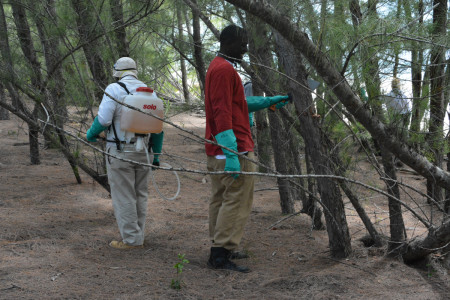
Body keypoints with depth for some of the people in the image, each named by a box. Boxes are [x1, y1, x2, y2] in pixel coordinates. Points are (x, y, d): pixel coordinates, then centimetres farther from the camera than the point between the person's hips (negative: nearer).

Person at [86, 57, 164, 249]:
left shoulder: (114, 89, -9)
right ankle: (138, 237, 20)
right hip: (143, 151, 6)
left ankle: (131, 239, 4)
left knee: (123, 196, 1)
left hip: (120, 152, -6)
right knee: (140, 194, 14)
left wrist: (90, 134, 2)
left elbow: (103, 119, -18)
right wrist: (156, 154, 15)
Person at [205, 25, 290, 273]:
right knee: (237, 202, -8)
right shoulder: (224, 69, -15)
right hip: (234, 150, -11)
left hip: (217, 151, 11)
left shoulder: (218, 67, 19)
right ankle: (221, 254, -8)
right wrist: (231, 154, -26)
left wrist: (269, 102, 26)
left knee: (221, 200, 15)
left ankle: (220, 250, 22)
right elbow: (223, 113, -22)